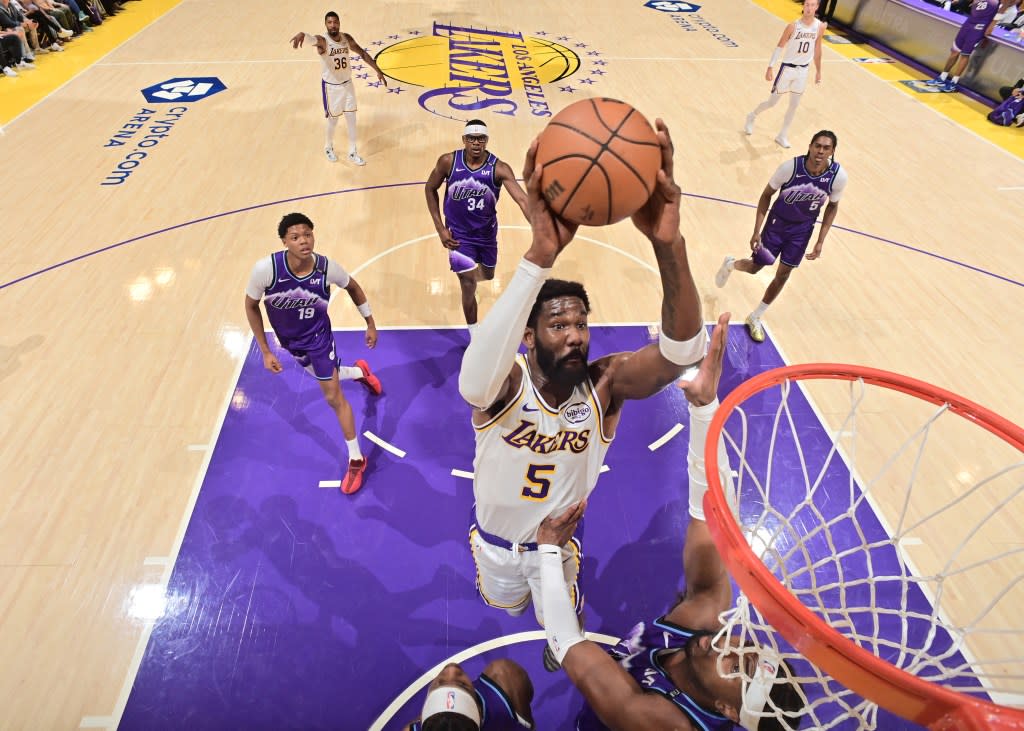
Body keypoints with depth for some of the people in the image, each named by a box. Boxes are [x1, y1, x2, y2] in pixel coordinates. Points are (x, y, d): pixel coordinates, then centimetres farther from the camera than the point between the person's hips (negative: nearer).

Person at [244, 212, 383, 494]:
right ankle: (360, 371, 59)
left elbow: (353, 287, -5)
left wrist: (370, 323, 2)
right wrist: (265, 351, -11)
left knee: (333, 396, 0)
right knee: (323, 375, 24)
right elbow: (251, 306, -13)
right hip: (289, 339, 3)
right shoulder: (266, 268, -31)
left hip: (318, 336, -2)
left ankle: (356, 460, 15)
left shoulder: (326, 267, -28)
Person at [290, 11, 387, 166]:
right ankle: (328, 147, 35)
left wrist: (378, 70, 2)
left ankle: (353, 153, 22)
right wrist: (302, 35, -68)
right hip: (331, 86, -5)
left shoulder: (347, 38, -6)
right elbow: (311, 39, -45)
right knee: (333, 120, 9)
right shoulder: (323, 41, -22)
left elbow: (362, 53, 5)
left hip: (347, 83, 5)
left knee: (352, 119, 9)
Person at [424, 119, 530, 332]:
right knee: (469, 286, -7)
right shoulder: (448, 161, -19)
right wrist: (440, 228, -8)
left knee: (488, 275, 24)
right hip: (458, 233, -2)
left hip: (486, 232, 2)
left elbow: (522, 199, -35)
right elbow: (430, 189, -3)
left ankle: (467, 272, 63)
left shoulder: (499, 168, -24)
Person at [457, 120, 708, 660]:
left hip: (559, 541, 1)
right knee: (505, 606, 32)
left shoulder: (605, 385, -28)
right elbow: (474, 381, -60)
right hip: (496, 540, 0)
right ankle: (510, 581, 69)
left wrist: (668, 245, -64)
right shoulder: (505, 384, -34)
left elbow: (684, 349, -46)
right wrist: (540, 256, -72)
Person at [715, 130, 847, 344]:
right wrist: (757, 231, -15)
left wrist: (820, 241, -6)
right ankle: (730, 264, 45)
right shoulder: (790, 167, -26)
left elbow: (832, 206, -2)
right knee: (755, 267, 6)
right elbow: (766, 194, -11)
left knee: (783, 274, 5)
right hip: (778, 222, -2)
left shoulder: (838, 176, -20)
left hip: (803, 229, 2)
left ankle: (755, 318, 23)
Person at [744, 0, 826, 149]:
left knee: (794, 105, 6)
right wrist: (770, 67, -12)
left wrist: (818, 71, 12)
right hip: (788, 68, -4)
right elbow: (780, 47, -9)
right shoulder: (793, 26, -15)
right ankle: (752, 117, 33)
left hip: (803, 70, 4)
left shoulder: (820, 27, -3)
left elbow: (817, 49, 8)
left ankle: (782, 136, 18)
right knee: (772, 102, 4)